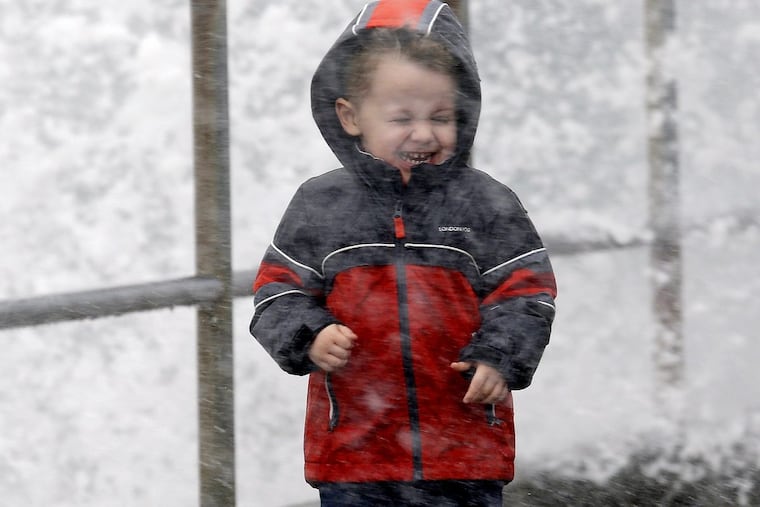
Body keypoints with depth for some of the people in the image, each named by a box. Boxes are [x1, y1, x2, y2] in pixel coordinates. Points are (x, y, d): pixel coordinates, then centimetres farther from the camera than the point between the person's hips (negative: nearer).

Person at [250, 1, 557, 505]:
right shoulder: (321, 205, 3)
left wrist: (499, 358, -13)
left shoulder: (486, 204, 1)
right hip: (354, 449, 0)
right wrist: (309, 336, -11)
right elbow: (280, 291, 8)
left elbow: (525, 292, 2)